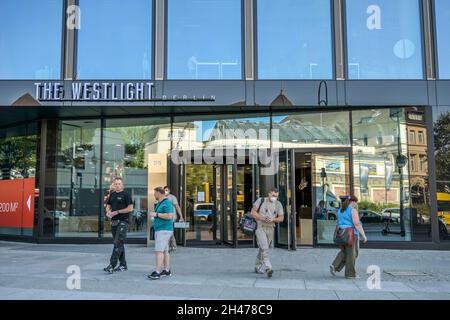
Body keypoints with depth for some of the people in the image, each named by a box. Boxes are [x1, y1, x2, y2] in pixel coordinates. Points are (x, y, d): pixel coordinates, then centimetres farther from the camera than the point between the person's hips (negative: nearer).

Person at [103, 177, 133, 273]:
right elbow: (108, 206, 21)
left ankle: (112, 265, -13)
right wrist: (108, 212, -3)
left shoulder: (126, 195, -4)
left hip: (123, 222, -7)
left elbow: (130, 208, -11)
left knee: (118, 243, -11)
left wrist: (117, 212, -14)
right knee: (119, 244, 12)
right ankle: (123, 265, 20)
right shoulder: (112, 195, 15)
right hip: (113, 222, 7)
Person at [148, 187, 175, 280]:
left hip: (164, 230, -10)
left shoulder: (167, 203, -13)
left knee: (159, 251, -14)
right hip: (159, 230, 10)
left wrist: (156, 214, -18)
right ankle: (167, 270, 17)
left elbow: (169, 216, -23)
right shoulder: (159, 203, 19)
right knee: (165, 251, 11)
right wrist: (154, 215, 14)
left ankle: (157, 272, -16)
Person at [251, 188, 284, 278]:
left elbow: (281, 218, 2)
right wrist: (262, 218, -19)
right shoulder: (261, 200, -5)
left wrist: (273, 219, -18)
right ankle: (268, 268, -25)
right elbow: (253, 212, -6)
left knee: (263, 249, 14)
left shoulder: (278, 204, 5)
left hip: (270, 228, 5)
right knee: (264, 248, -18)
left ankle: (258, 267, 30)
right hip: (260, 227, -5)